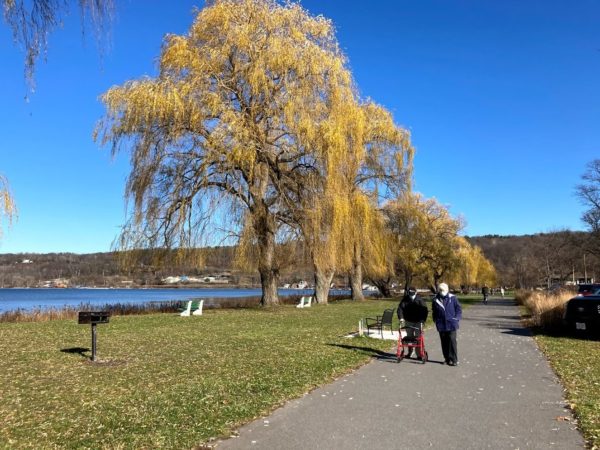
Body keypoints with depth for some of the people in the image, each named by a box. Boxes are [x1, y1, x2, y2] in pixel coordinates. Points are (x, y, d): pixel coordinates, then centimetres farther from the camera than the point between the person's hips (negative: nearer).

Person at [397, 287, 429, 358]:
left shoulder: (420, 300, -10)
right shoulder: (405, 300, -5)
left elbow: (425, 310, -13)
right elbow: (400, 308, -12)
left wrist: (423, 319, -24)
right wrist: (401, 318, -25)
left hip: (418, 321, -3)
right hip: (408, 321, 3)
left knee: (418, 337, -4)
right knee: (409, 336, 11)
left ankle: (420, 354, 0)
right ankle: (411, 351, 25)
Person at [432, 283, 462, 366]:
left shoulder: (452, 298, -3)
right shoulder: (435, 300, 4)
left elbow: (458, 308, 3)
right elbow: (434, 312, 17)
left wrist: (457, 318, -6)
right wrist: (436, 320, 9)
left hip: (451, 324, -3)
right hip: (441, 325, 3)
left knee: (452, 341, -5)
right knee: (444, 342, 9)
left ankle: (454, 359, 1)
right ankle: (447, 358, 20)